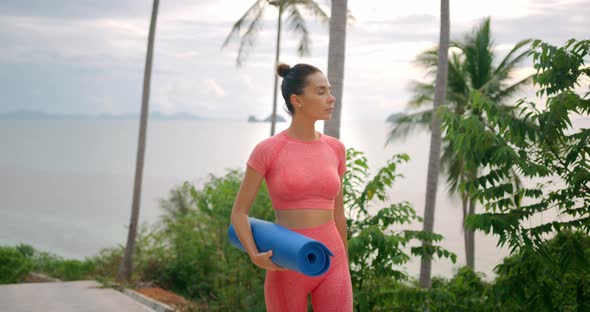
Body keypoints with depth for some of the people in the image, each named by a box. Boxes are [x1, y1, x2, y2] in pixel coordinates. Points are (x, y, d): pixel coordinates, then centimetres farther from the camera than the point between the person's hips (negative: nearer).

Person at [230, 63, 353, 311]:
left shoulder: (334, 149, 6)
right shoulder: (267, 150, -6)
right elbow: (238, 213, 0)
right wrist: (255, 258, -17)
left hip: (329, 266, 3)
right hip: (287, 271, -3)